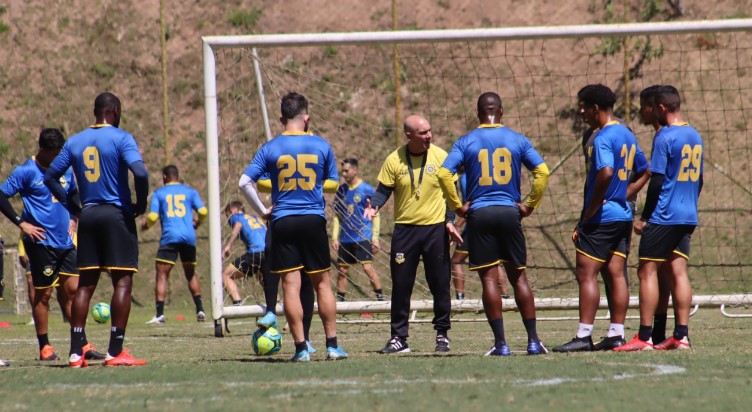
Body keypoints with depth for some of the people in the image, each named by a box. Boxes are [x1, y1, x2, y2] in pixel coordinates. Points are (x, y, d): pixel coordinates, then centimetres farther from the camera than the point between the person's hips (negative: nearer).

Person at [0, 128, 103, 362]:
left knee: (72, 289, 3)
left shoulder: (65, 171, 12)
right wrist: (21, 223, -13)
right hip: (41, 243, -6)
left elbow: (74, 194, 30)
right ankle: (44, 347, 8)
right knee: (43, 294, 0)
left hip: (65, 243, 6)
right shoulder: (26, 172, -7)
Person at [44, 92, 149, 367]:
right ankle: (115, 352, -9)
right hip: (117, 214, -5)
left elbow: (50, 177, 13)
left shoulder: (75, 142, 11)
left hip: (88, 216, 5)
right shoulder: (121, 138, -6)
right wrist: (141, 204, -6)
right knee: (122, 281, -3)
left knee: (85, 283, 8)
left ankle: (76, 352, 4)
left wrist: (72, 206, 14)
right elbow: (140, 172, -20)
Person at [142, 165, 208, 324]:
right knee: (191, 274, 18)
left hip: (169, 237, -3)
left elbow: (153, 217, -1)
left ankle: (160, 314, -15)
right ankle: (200, 310, 9)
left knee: (161, 275, -3)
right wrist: (197, 221, 24)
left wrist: (145, 224, 20)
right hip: (189, 238, 3)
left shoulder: (158, 193, 9)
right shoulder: (190, 191, 14)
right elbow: (203, 211, 3)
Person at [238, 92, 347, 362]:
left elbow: (244, 182, -6)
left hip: (283, 222, -1)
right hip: (314, 220, 1)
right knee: (321, 282, 9)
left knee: (291, 285, -1)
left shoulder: (270, 148, -1)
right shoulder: (321, 146, 1)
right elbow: (333, 184, 12)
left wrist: (262, 211, 5)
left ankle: (301, 348, -3)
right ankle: (332, 345, 9)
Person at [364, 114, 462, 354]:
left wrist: (450, 221, -5)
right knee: (401, 285, 0)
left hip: (436, 228, 0)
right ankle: (399, 338, 6)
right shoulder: (394, 160, -2)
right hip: (405, 228, 0)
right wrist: (374, 206, -17)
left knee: (440, 284, 2)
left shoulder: (440, 156, -2)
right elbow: (384, 190, 3)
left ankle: (442, 334, 14)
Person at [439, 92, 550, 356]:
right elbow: (542, 171, -3)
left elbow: (444, 174, -10)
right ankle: (533, 340, 6)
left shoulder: (466, 142, 1)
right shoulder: (517, 140, 4)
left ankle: (501, 343, -6)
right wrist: (529, 205, 4)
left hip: (479, 214, -1)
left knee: (490, 279, -1)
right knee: (518, 277, 9)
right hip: (510, 213, 1)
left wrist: (458, 206, -1)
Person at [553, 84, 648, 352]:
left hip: (601, 218, -9)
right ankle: (616, 335, 7)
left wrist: (589, 213, -20)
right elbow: (644, 172, 23)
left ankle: (584, 336, -10)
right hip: (623, 216, 9)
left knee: (586, 274, -7)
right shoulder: (627, 136, 15)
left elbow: (605, 173, -28)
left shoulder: (602, 138, -14)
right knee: (616, 274, 8)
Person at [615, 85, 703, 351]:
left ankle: (644, 337, -6)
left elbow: (657, 181, -14)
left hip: (663, 217, -8)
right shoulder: (695, 137, 12)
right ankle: (681, 336, 2)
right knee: (678, 271, 7)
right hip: (687, 217, 8)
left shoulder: (664, 137, -12)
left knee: (647, 271, -3)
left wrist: (645, 218, -8)